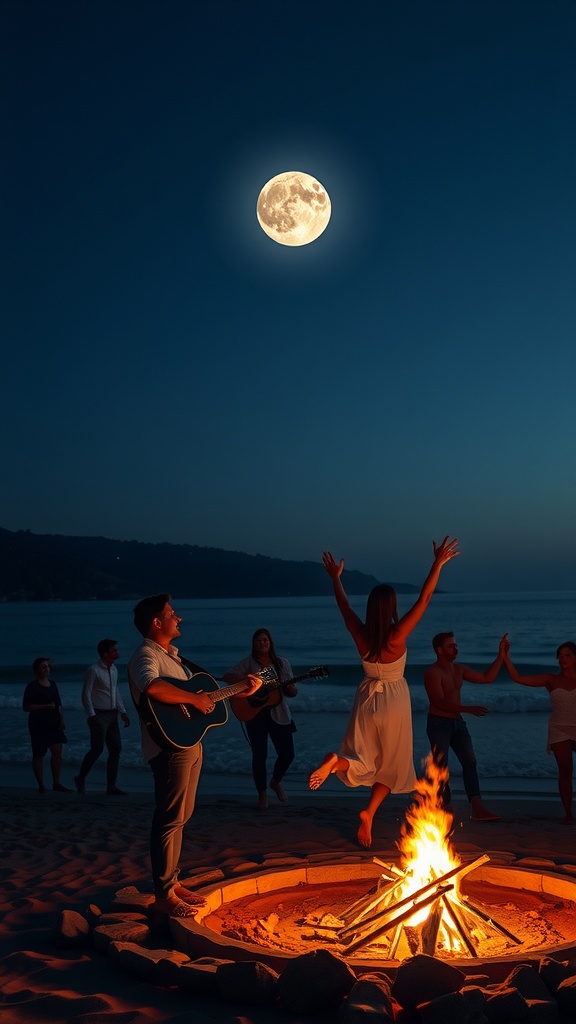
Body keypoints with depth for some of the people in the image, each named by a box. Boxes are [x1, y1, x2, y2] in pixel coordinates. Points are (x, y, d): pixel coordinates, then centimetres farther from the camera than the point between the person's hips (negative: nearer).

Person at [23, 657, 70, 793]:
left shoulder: (52, 683, 11)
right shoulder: (32, 686, -8)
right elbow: (26, 707, -12)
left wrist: (61, 719, 7)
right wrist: (46, 706, -19)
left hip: (54, 723, 6)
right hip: (38, 724, -6)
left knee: (57, 751, -1)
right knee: (38, 754, 3)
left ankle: (56, 783, 6)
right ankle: (41, 785, 12)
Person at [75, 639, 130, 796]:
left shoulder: (113, 670, 11)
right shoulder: (93, 671, -13)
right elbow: (86, 694, -14)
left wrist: (122, 712, 14)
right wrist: (91, 715, -18)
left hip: (112, 715, 8)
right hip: (99, 715, -8)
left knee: (115, 749, 5)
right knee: (97, 749, -8)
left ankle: (111, 786, 11)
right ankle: (81, 778, 15)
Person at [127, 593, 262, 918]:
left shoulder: (173, 657, 17)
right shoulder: (146, 656, -14)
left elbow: (205, 687, 22)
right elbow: (152, 687, -36)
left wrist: (241, 690, 13)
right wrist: (194, 699, -27)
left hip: (190, 743, 10)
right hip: (171, 746, -10)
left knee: (181, 817, 15)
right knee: (170, 819, -5)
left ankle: (173, 881, 25)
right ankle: (164, 895, 2)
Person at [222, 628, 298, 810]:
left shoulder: (282, 663, 7)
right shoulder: (248, 663, 0)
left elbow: (291, 691, 8)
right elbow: (226, 677, -10)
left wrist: (292, 690, -16)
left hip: (279, 714, 2)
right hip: (254, 713, -2)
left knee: (287, 754, 0)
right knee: (260, 755, -2)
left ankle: (275, 782, 29)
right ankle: (262, 794, 16)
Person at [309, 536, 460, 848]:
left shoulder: (360, 634, -10)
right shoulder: (397, 635, -20)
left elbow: (343, 605, 6)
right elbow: (424, 599, -21)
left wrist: (335, 577, 21)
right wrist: (438, 564, -20)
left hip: (366, 699, 3)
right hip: (394, 702, -3)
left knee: (362, 761, 13)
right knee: (392, 764, 13)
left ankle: (335, 761, -21)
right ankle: (369, 813, -3)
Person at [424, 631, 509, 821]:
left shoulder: (459, 669, 9)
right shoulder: (432, 673, -15)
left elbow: (487, 677, 11)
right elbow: (439, 703, -25)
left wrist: (501, 656, 2)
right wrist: (468, 709, -32)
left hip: (457, 722, 7)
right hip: (438, 723, -7)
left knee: (470, 761, -2)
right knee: (441, 767, -3)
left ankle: (478, 809, -5)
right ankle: (445, 809, 8)